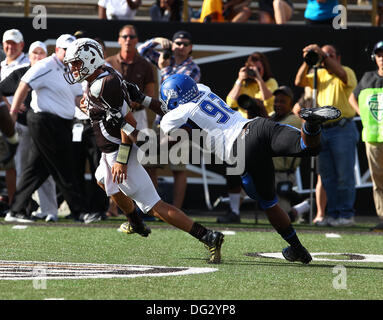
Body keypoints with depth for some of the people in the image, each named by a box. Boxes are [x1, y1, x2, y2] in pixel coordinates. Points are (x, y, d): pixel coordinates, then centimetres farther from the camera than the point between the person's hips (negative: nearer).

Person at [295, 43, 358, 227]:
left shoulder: (347, 72, 0)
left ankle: (346, 215, -1)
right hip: (322, 130, 6)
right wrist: (307, 63, -11)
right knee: (327, 176, 8)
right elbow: (299, 82, 3)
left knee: (344, 175, -5)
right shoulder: (319, 74, 16)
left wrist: (323, 55, -30)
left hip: (342, 129, -6)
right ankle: (332, 214, 13)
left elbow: (341, 74, -23)